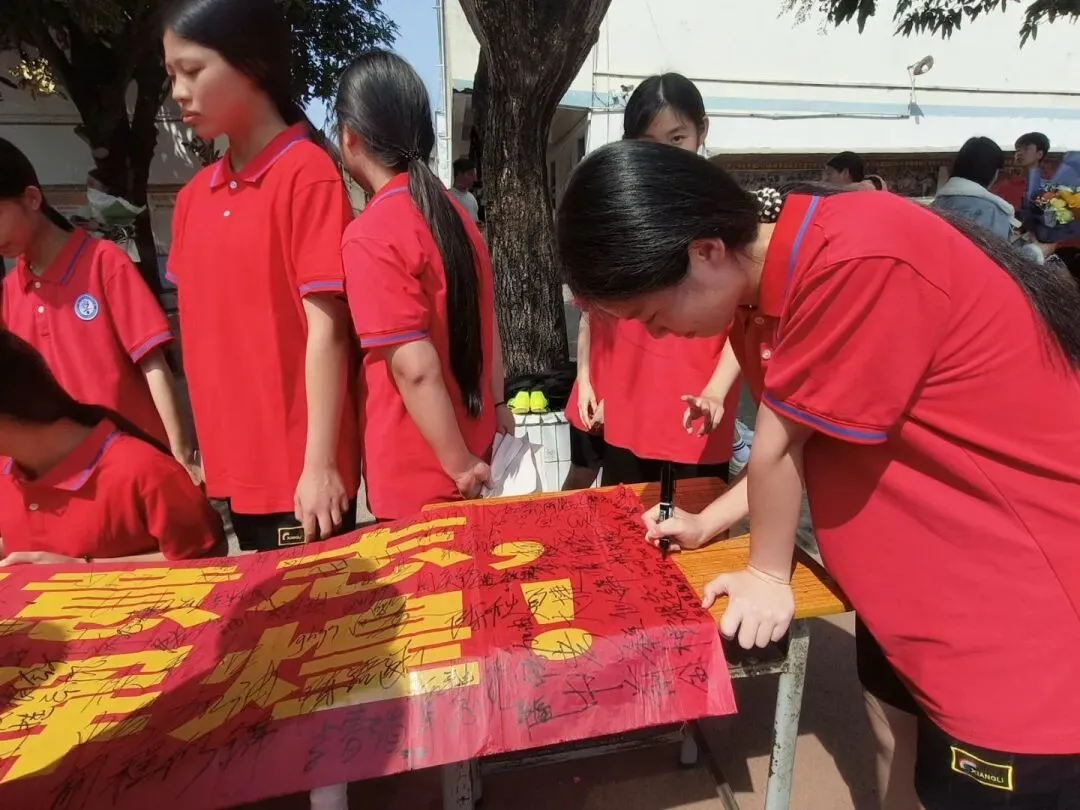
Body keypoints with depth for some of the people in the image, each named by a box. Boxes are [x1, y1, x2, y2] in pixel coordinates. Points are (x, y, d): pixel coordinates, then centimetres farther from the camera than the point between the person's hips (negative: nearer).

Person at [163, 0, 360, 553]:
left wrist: (321, 463, -16)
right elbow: (203, 331, 12)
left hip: (300, 472, -7)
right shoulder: (193, 197, 9)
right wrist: (206, 452, 12)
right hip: (235, 468, 7)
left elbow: (325, 328, -15)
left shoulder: (307, 175, -11)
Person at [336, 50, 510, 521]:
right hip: (474, 448, 7)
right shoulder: (455, 214, 3)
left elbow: (416, 368, -23)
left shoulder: (370, 236, -18)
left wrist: (459, 466, -13)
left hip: (419, 481, -7)